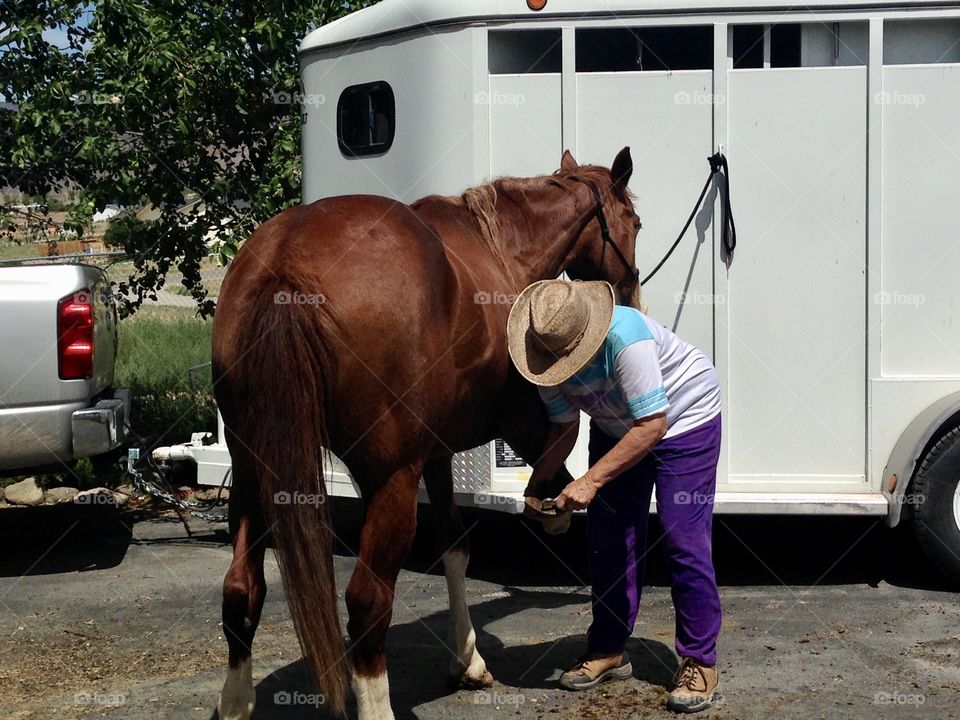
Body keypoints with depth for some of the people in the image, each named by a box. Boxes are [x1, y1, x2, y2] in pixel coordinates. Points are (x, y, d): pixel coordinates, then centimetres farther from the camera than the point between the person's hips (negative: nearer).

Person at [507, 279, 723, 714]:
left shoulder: (625, 337, -38)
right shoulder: (548, 353, -17)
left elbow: (652, 426, -38)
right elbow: (565, 427, -4)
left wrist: (591, 481, -39)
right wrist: (537, 485, -16)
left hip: (684, 419, -6)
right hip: (616, 428, 7)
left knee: (683, 539, -10)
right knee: (609, 536, 5)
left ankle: (699, 662, -1)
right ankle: (608, 650, 18)